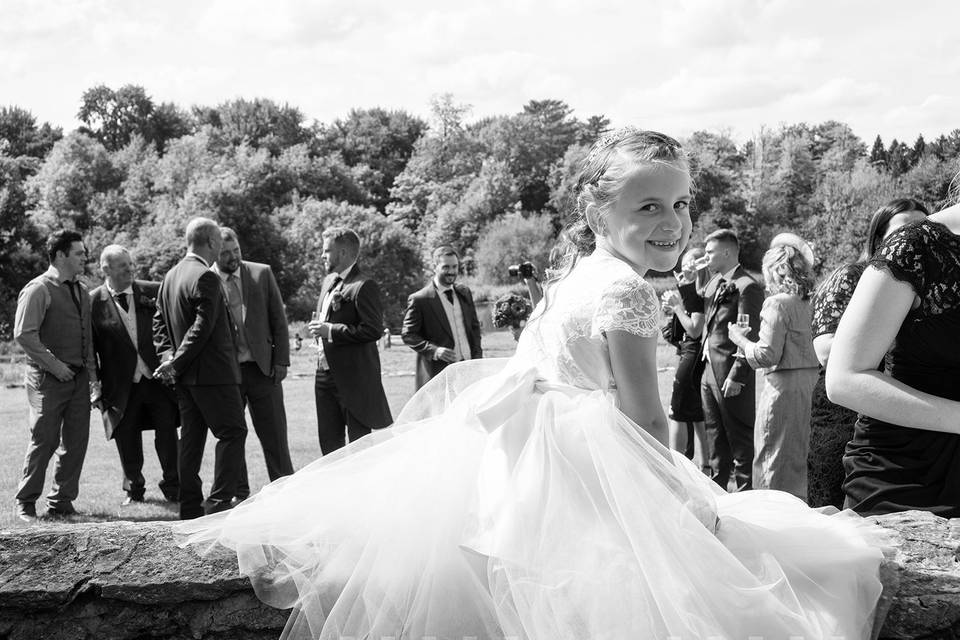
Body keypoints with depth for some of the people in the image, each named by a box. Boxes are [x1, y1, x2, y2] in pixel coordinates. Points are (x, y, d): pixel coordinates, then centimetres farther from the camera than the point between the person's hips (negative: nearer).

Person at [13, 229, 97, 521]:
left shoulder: (81, 290, 14)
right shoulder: (38, 289, -9)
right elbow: (24, 334, -15)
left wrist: (92, 372, 13)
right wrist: (54, 364, -16)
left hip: (79, 377, 7)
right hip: (48, 379, -7)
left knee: (76, 441, 6)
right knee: (45, 440, -4)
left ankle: (61, 502, 17)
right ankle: (26, 503, 10)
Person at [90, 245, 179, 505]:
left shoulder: (153, 292, 1)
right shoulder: (94, 301, -4)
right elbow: (89, 346, 0)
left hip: (158, 378, 1)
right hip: (121, 385, -1)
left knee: (167, 434, 2)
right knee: (127, 442, 8)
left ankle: (173, 487, 19)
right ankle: (134, 490, 28)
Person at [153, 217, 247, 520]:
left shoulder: (170, 276, 14)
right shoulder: (205, 277, -15)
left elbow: (159, 322, 17)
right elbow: (202, 327, -21)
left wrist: (168, 356, 8)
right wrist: (177, 362, -15)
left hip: (184, 376, 9)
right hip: (212, 372, -9)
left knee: (191, 438, 12)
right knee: (232, 432, -4)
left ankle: (190, 508, 14)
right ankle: (219, 503, -9)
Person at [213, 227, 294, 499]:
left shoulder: (262, 273, 4)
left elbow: (278, 320, 6)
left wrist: (281, 361, -1)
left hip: (262, 367, 0)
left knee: (274, 434, 2)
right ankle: (238, 495, 17)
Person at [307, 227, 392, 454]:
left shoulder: (364, 286, -13)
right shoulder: (328, 281, 15)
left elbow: (374, 330, -20)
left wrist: (331, 331, -20)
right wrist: (318, 327, 8)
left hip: (354, 376, -9)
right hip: (325, 373, 9)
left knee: (359, 441, 0)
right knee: (329, 441, 12)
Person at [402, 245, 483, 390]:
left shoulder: (464, 293, 15)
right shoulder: (419, 300, -4)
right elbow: (408, 335, -4)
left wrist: (477, 357, 8)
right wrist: (434, 350, -18)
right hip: (438, 371, -5)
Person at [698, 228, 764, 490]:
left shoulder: (747, 287, -16)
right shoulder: (714, 282, 12)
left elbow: (749, 337, -19)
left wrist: (737, 376, -20)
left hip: (731, 374, -9)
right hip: (709, 371, 9)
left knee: (740, 437, 0)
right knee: (715, 434, 18)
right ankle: (718, 486, 29)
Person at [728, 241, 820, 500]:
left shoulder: (776, 303, -15)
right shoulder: (802, 303, 10)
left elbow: (768, 355, -18)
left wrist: (741, 339, -4)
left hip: (784, 383, -9)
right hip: (806, 378, 9)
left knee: (772, 456, 0)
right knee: (796, 456, 18)